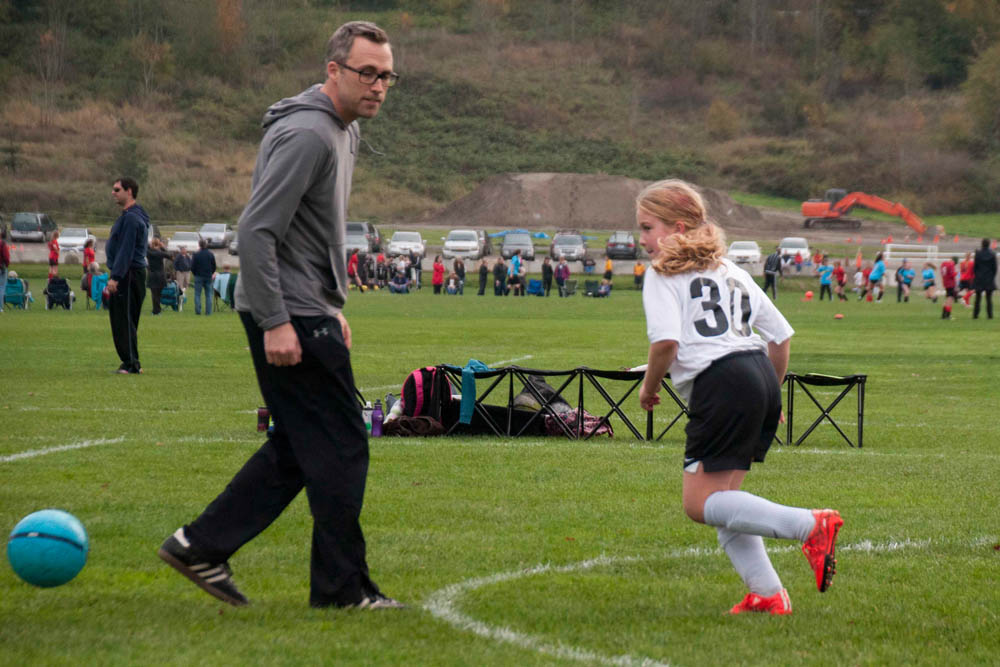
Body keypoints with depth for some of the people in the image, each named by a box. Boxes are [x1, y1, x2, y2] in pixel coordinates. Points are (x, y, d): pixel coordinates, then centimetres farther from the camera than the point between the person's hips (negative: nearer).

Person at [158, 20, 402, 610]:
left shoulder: (344, 131, 15)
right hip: (288, 317, -10)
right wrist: (276, 323, -24)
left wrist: (334, 308, 24)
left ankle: (202, 545, 15)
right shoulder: (305, 135, -18)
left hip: (308, 313, 10)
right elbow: (256, 230, -22)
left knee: (299, 446, 13)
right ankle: (343, 588, 2)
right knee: (340, 447, -5)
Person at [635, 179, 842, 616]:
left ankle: (809, 526, -22)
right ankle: (767, 594, 6)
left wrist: (649, 385, 4)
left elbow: (666, 340, -13)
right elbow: (781, 334, 25)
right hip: (762, 379, 8)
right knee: (722, 495, 16)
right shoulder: (731, 272, 25)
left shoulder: (663, 275, 3)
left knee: (701, 503, -7)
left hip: (720, 383, -8)